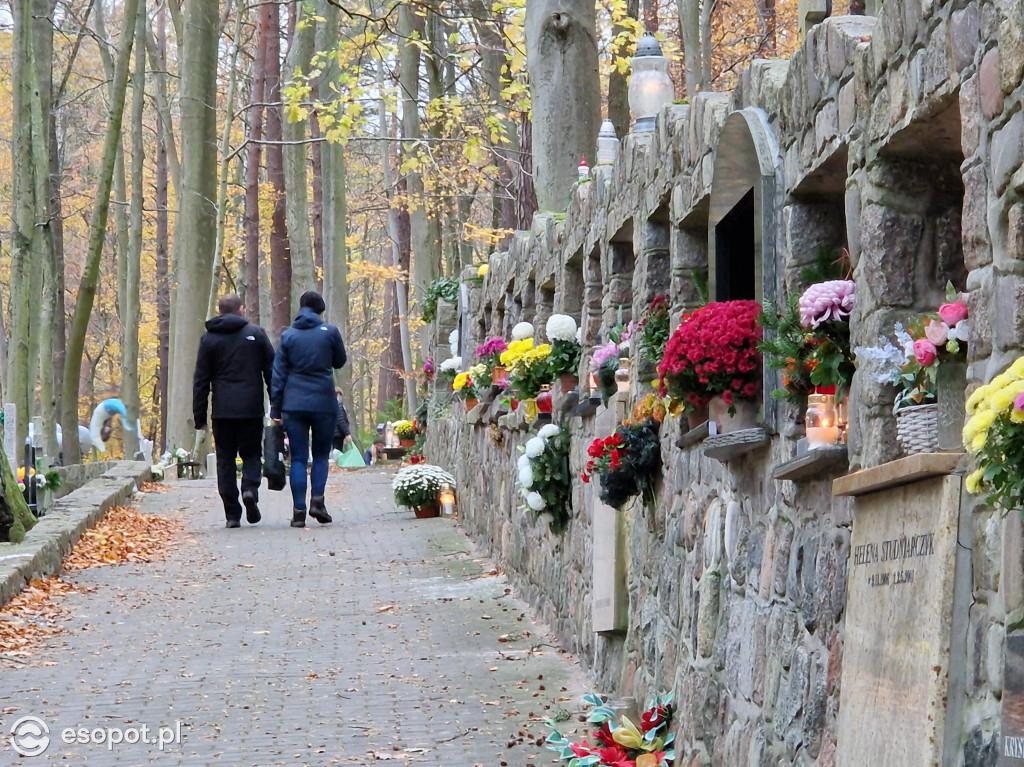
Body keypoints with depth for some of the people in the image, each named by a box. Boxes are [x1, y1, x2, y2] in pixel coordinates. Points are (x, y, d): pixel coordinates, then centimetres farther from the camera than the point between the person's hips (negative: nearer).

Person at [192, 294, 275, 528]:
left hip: (222, 410, 0)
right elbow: (271, 371, 4)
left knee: (225, 459, 6)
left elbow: (200, 381, 4)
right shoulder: (256, 333, 5)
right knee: (251, 453, 12)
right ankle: (250, 487, -17)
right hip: (251, 409, 0)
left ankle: (232, 513, 1)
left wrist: (199, 417, 7)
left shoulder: (209, 338, 6)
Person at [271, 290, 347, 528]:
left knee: (298, 458, 3)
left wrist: (275, 408, 6)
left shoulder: (288, 335, 5)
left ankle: (299, 510, -3)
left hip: (294, 404, 1)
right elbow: (340, 361, 12)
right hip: (324, 402, -1)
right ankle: (317, 499, -7)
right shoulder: (330, 332, -1)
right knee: (321, 455, 12)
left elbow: (278, 373, 4)